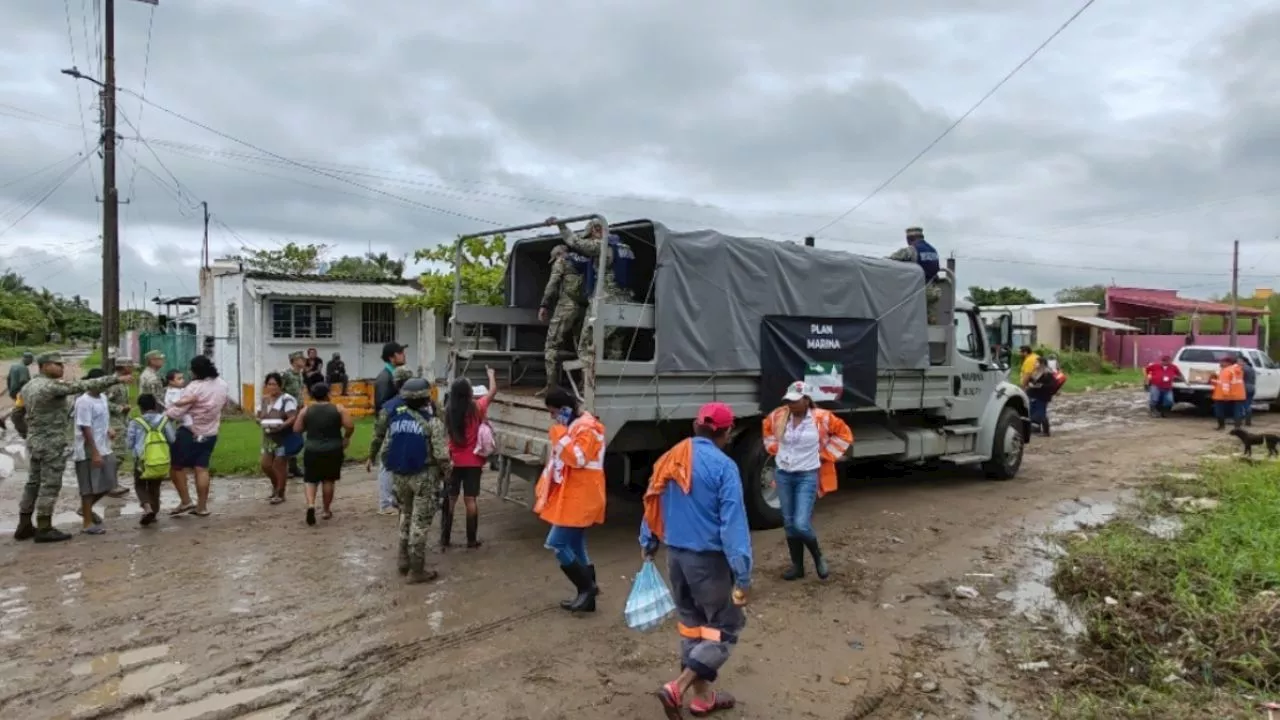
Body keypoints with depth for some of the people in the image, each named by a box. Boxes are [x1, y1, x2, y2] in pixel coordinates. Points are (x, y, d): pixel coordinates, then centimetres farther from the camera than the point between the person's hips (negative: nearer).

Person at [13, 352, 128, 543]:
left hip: (35, 441, 9)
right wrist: (116, 379, -24)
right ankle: (44, 528, 0)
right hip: (51, 443, -9)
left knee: (33, 483, 15)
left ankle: (24, 526, 20)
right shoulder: (52, 386, -18)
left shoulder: (28, 386, 11)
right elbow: (85, 386, -24)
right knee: (50, 485, -3)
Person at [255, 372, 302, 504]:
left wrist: (281, 426, -35)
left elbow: (293, 418, -20)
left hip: (284, 438, -7)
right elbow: (258, 416, 12)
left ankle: (280, 494, 13)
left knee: (279, 465, 0)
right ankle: (276, 485, 36)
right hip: (268, 438, 7)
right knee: (266, 465, 9)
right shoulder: (264, 400, 9)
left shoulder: (287, 400, -13)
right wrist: (259, 420, -11)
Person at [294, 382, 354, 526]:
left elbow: (296, 429, 3)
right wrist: (346, 438, 7)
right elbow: (350, 426, -10)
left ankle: (311, 505, -13)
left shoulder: (306, 410, 1)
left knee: (311, 480, 10)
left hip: (312, 451, 0)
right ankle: (327, 510, 19)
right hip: (333, 450, 0)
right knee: (329, 480, 12)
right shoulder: (338, 409, -2)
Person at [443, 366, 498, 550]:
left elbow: (448, 434, -1)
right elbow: (493, 391, 4)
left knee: (449, 499, 10)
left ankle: (444, 539, 15)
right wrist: (491, 374, 20)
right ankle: (472, 540, 11)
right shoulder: (477, 408, -10)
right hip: (473, 462, -2)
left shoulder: (448, 411, -6)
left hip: (454, 461, 2)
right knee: (470, 500, 4)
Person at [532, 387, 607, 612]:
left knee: (556, 543, -9)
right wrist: (544, 488, 21)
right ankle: (586, 597, 18)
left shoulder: (587, 428, -17)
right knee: (576, 547, 12)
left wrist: (561, 434, -23)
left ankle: (587, 587, 1)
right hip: (572, 497, 10)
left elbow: (577, 459, -28)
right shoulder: (572, 426, 15)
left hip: (579, 499, -10)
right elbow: (561, 460, 23)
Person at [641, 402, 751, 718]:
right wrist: (742, 576, -18)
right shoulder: (723, 466, -16)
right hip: (708, 558, -7)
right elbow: (733, 524, -20)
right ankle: (678, 688, -2)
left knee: (691, 623, 20)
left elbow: (652, 507, 11)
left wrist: (648, 545, 24)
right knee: (726, 626, 8)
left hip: (675, 554, 7)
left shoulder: (669, 460, 4)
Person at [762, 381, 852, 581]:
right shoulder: (778, 416, -4)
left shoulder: (822, 418, -13)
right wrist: (775, 450, 7)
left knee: (801, 524, -13)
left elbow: (844, 434, 1)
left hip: (807, 476, -4)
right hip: (783, 475, 4)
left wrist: (825, 455, -3)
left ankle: (818, 557, 16)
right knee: (789, 523, 10)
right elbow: (768, 430, 19)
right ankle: (797, 566, 24)